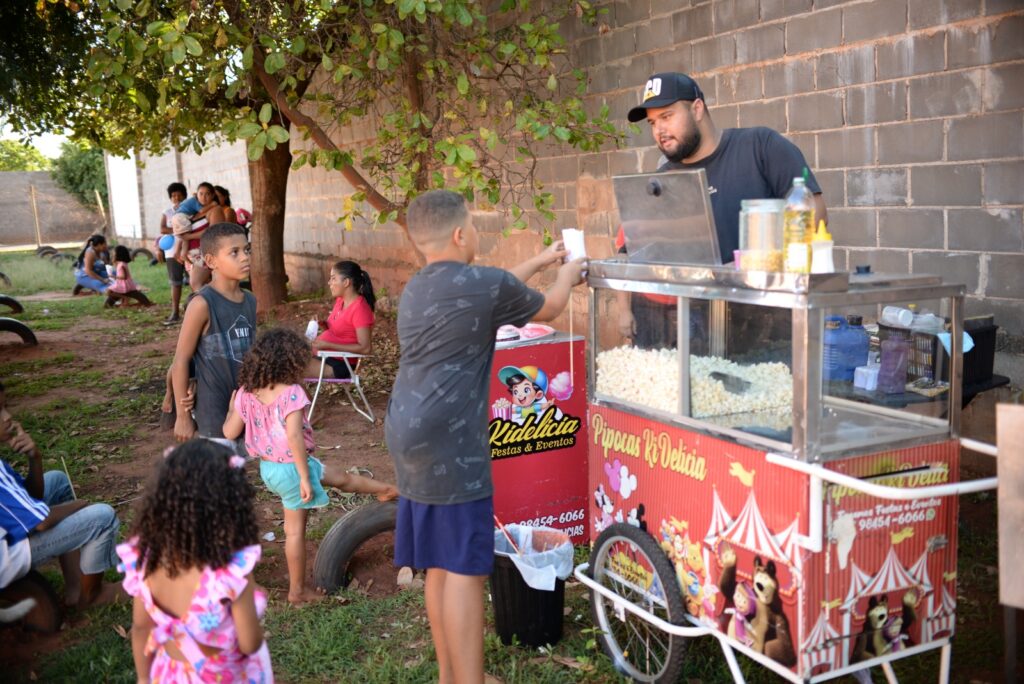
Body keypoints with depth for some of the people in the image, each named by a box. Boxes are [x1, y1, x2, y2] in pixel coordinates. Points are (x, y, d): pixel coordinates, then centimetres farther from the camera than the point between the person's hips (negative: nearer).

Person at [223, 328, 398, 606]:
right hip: (291, 467, -8)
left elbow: (230, 432, 2)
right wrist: (305, 477, -24)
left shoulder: (246, 393, -2)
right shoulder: (291, 393, -24)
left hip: (267, 466, 8)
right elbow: (294, 437, -30)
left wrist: (231, 408, 22)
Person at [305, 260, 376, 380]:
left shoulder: (360, 308, -20)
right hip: (324, 355, 9)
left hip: (339, 364, -9)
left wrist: (327, 345, -23)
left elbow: (365, 348, -23)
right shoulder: (340, 300, 6)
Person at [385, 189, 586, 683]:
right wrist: (567, 275, 29)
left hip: (411, 440, 9)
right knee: (464, 569, -4)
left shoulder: (416, 289, 14)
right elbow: (547, 308, 8)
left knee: (440, 565, 15)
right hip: (450, 446, -9)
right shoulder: (484, 285, -11)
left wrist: (540, 260, 38)